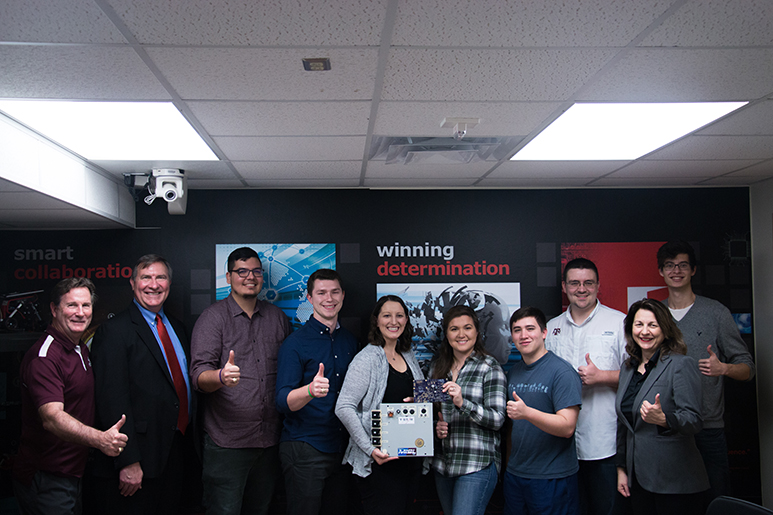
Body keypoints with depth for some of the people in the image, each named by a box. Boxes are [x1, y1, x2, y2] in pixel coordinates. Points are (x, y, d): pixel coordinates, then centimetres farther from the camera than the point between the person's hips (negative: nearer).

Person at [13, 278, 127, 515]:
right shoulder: (44, 357, -21)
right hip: (46, 481, -9)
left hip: (73, 473, 9)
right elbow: (51, 417, -34)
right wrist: (100, 439, -48)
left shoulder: (82, 350, 11)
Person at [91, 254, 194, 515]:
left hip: (176, 451, 7)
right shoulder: (113, 331, -11)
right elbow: (112, 401, -17)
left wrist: (189, 434, 9)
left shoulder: (176, 328, 13)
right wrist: (128, 461, -22)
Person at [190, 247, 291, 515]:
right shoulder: (213, 318, -2)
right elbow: (199, 376, -12)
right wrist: (221, 377, -34)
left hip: (270, 440, 4)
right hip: (227, 442, -4)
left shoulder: (278, 318, 10)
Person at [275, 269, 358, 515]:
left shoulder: (350, 341, 10)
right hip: (304, 449, -5)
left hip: (341, 448, 5)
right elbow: (283, 402, -16)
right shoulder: (295, 343, -8)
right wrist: (311, 390, -35)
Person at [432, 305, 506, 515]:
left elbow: (497, 419, -11)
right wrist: (436, 427, -1)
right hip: (442, 464, 6)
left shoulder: (489, 367, -5)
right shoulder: (437, 367, 11)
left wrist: (462, 403, -25)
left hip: (477, 465, -6)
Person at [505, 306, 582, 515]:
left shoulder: (562, 371, -12)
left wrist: (527, 413, -33)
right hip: (515, 474, 6)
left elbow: (567, 427, -21)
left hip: (552, 479, -6)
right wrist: (509, 461, 9)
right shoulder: (513, 372, 9)